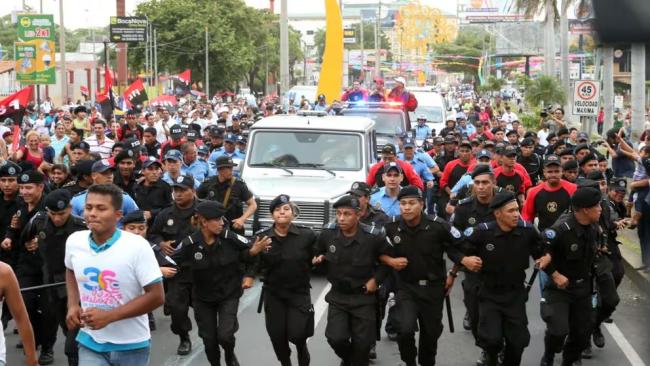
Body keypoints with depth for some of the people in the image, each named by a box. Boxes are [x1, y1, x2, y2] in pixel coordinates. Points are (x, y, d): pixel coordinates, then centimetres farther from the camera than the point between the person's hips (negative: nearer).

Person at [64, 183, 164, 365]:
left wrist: (109, 316, -22)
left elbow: (156, 296, -16)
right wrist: (73, 306, 1)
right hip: (90, 343, 3)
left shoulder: (137, 247, -18)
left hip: (130, 345, -2)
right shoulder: (74, 241, -3)